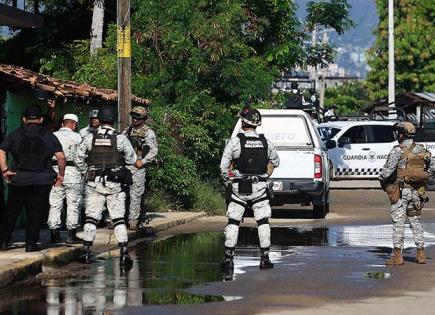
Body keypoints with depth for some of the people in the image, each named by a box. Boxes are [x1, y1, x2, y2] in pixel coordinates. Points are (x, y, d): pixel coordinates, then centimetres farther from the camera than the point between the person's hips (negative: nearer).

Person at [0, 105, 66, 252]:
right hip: (42, 181, -1)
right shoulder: (49, 136, 3)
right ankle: (31, 244, 4)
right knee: (36, 213, 5)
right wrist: (61, 174, 7)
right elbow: (61, 157, -3)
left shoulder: (15, 135, 4)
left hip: (18, 179, 1)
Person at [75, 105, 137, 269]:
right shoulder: (120, 138, -6)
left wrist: (87, 172, 16)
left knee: (91, 217, 8)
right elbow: (132, 159, 2)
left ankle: (87, 252, 6)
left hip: (94, 183, 1)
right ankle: (124, 254, -2)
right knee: (119, 219, 4)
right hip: (115, 184, -1)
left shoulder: (90, 138, -2)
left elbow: (78, 159, 2)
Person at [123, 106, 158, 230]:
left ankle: (133, 221, 1)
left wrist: (142, 161, -12)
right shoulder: (127, 131, 14)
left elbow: (154, 150, -6)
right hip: (123, 166, 5)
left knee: (135, 195, -3)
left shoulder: (148, 132, -2)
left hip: (137, 167, -5)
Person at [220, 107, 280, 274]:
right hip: (260, 188, 2)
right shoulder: (265, 142, 4)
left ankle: (229, 257, 1)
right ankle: (265, 258, 5)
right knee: (263, 222, 7)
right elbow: (275, 161, 18)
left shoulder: (236, 141, -8)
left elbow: (224, 165, -9)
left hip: (239, 189, -2)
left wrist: (228, 181, 4)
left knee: (233, 222, 4)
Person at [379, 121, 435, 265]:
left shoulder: (398, 151, -13)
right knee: (415, 221, 15)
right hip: (417, 191, 6)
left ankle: (397, 255, -3)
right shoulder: (421, 150, 6)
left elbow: (387, 171, -15)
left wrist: (382, 180, 4)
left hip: (401, 191, -6)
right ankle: (421, 254, 14)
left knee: (398, 222, -1)